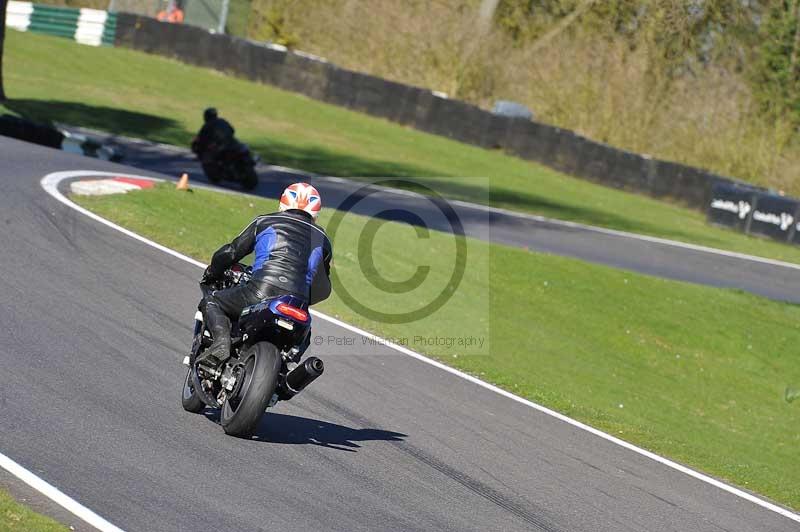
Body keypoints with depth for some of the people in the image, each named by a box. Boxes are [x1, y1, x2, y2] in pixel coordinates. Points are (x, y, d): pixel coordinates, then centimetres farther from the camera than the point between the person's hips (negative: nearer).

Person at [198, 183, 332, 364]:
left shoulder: (265, 222, 18)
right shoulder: (322, 239, 24)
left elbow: (230, 252, 17)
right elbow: (323, 290, 28)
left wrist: (211, 273, 36)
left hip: (261, 292, -3)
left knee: (211, 303, 17)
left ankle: (222, 341, -12)